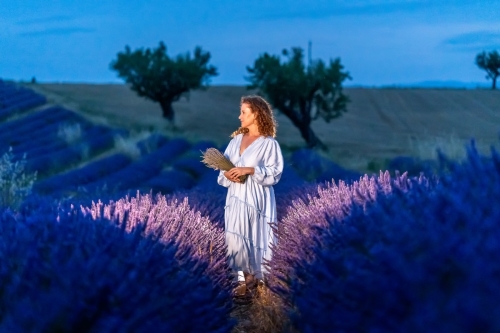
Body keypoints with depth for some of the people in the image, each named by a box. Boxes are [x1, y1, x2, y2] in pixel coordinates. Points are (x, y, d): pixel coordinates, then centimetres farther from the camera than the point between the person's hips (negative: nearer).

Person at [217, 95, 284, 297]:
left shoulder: (269, 143, -7)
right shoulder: (237, 139, 11)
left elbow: (275, 173, -11)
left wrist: (251, 170, -20)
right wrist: (227, 174, -8)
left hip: (257, 199, -6)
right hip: (236, 197, 6)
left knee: (258, 240, -2)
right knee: (236, 238, 5)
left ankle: (262, 280, 11)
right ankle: (242, 280, 14)